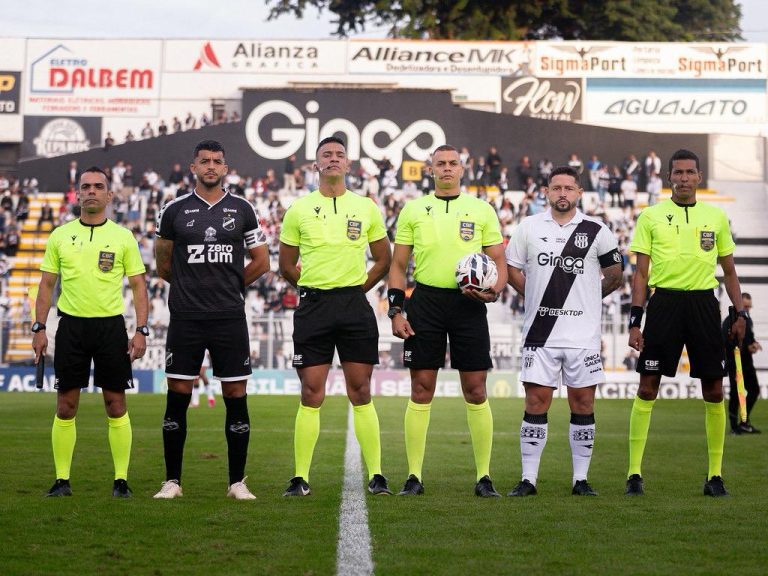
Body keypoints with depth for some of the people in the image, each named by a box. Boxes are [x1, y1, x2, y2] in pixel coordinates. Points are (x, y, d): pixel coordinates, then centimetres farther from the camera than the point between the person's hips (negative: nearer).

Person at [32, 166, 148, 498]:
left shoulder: (123, 237, 3)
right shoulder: (60, 236, 7)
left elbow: (138, 285, 4)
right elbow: (47, 284, 10)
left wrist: (141, 330, -6)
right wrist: (39, 328, 2)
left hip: (111, 325, -1)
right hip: (71, 325, 1)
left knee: (116, 405, 0)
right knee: (65, 406, 2)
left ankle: (121, 480, 7)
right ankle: (62, 480, 9)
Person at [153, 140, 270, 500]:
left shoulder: (242, 210, 6)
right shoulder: (175, 210, 5)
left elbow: (260, 261, 13)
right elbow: (163, 262, 18)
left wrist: (230, 286, 12)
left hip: (230, 319, 0)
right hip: (185, 318, 0)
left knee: (236, 396, 1)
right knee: (177, 397, 0)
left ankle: (237, 482, 9)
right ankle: (172, 480, 9)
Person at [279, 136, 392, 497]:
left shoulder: (366, 208, 7)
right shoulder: (299, 209, 5)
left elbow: (383, 260, 15)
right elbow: (287, 265, 11)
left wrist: (357, 288, 7)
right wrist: (317, 288, 8)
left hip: (355, 306, 1)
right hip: (313, 306, -1)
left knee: (361, 392, 2)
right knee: (311, 394, -2)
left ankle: (376, 475, 6)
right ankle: (300, 478, 3)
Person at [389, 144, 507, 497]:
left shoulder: (482, 210, 7)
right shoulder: (413, 210, 8)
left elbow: (499, 262, 8)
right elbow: (398, 265, 9)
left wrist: (493, 291, -12)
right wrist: (396, 310, -2)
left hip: (468, 304, 0)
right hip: (426, 300, 0)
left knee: (475, 391, 0)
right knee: (421, 390, 0)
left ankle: (484, 477, 7)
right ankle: (414, 476, 6)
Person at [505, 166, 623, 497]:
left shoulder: (596, 231, 3)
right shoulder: (528, 228, 5)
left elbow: (614, 276, 13)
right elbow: (511, 268, 15)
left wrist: (587, 299, 11)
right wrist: (535, 298, 9)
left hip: (583, 332, 0)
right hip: (540, 332, 0)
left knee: (583, 403, 2)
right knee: (536, 402, -2)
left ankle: (581, 479, 9)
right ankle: (528, 479, 3)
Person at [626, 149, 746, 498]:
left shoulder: (716, 217, 10)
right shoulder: (651, 217, 5)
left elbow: (729, 272, 16)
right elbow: (641, 273, 5)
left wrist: (740, 313, 6)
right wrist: (635, 320, -2)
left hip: (703, 303, 2)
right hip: (664, 302, -2)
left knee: (714, 390, 1)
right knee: (647, 387, -4)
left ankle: (715, 475, 10)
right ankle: (634, 473, 2)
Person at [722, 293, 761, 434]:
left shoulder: (748, 319, 13)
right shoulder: (730, 321, -13)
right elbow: (728, 343, -21)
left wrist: (754, 344, 2)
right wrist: (747, 348, -25)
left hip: (747, 362, 8)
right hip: (734, 363, -8)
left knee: (754, 390, 10)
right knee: (736, 393, -5)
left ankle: (744, 422, 19)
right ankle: (734, 426, 3)